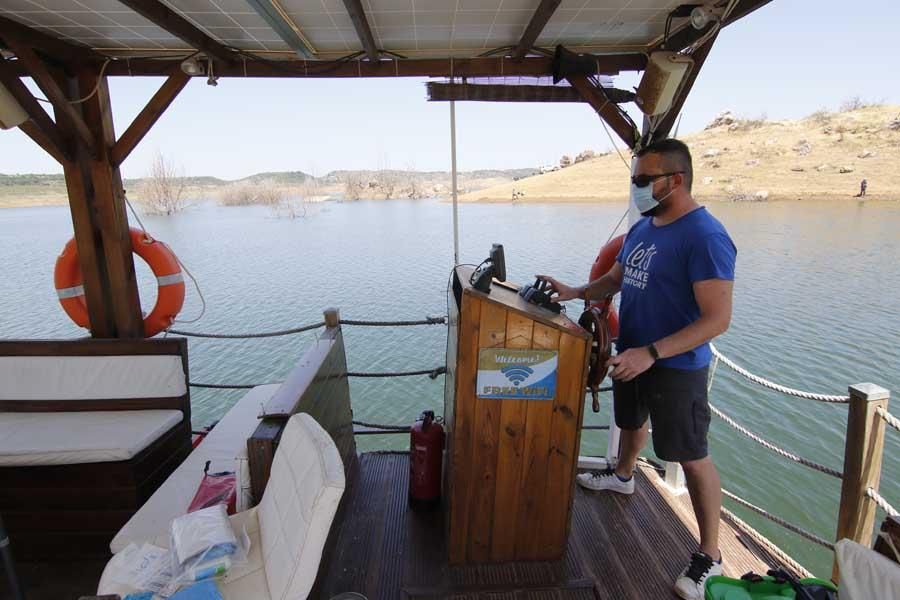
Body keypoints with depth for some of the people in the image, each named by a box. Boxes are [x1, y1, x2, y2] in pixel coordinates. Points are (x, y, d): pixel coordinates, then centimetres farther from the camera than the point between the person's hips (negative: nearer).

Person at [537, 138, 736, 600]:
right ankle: (623, 476, 56)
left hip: (675, 366, -8)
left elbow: (717, 319, -24)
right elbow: (614, 280, 14)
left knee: (691, 456, 4)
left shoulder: (704, 236, -21)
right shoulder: (642, 227, 5)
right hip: (631, 354, 8)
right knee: (631, 422, 28)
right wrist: (573, 293, -3)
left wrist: (650, 354, -32)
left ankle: (709, 555, 23)